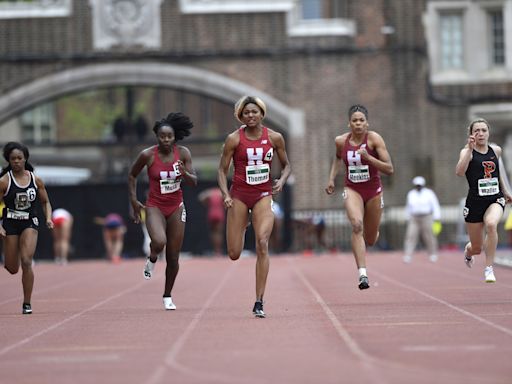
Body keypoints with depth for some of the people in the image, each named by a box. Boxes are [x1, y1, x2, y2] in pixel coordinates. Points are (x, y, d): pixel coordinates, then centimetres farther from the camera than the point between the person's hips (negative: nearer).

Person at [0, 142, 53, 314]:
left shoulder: (36, 180, 1)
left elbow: (45, 202, 13)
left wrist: (48, 218, -5)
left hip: (30, 223, 0)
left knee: (26, 261, -17)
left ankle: (27, 303, -8)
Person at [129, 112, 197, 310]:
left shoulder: (183, 153, -6)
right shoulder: (147, 155, -11)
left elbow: (194, 182, -6)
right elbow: (132, 175, 5)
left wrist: (184, 173, -27)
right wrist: (134, 200, 0)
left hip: (176, 207, 2)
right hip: (154, 206, -2)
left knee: (173, 258, 4)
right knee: (159, 242, -32)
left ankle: (167, 296, 24)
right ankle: (152, 260, 5)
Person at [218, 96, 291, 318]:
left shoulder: (274, 138, 1)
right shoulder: (234, 139, -4)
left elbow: (286, 165, 13)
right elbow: (222, 169, 0)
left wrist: (281, 181, -7)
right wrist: (225, 194, -15)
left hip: (264, 196, 0)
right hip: (239, 195, 0)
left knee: (262, 244, -18)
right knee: (234, 254, 0)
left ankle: (259, 303, -14)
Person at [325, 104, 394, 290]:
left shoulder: (374, 139, -13)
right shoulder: (341, 141, -4)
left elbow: (389, 169, -17)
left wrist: (368, 157, -28)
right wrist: (331, 179, 10)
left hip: (373, 191, 0)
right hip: (352, 190, 0)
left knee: (370, 240, 10)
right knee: (357, 225, -28)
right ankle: (362, 274, -33)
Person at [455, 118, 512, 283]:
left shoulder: (496, 150, 6)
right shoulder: (467, 152, -8)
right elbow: (459, 172, -27)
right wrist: (470, 149, -31)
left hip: (495, 200, 2)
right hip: (475, 201, -2)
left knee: (491, 224, -33)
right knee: (477, 248, 8)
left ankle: (489, 268, -22)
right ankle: (468, 251, 50)